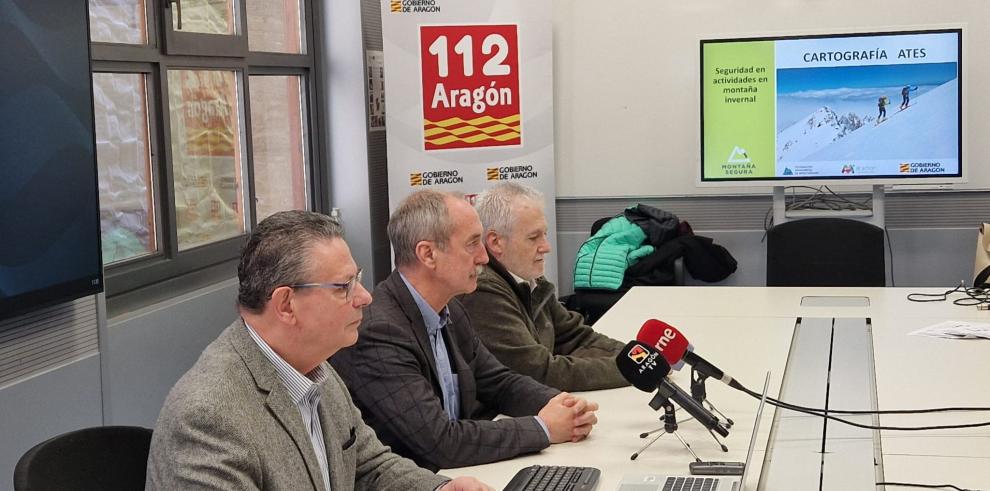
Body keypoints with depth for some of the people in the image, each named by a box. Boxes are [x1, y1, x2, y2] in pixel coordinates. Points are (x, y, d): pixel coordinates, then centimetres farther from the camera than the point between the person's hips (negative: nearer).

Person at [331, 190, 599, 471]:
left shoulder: (450, 312, 5)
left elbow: (500, 383, 14)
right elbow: (441, 442, -23)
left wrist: (559, 404, -5)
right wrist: (543, 428, -15)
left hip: (451, 475, 7)